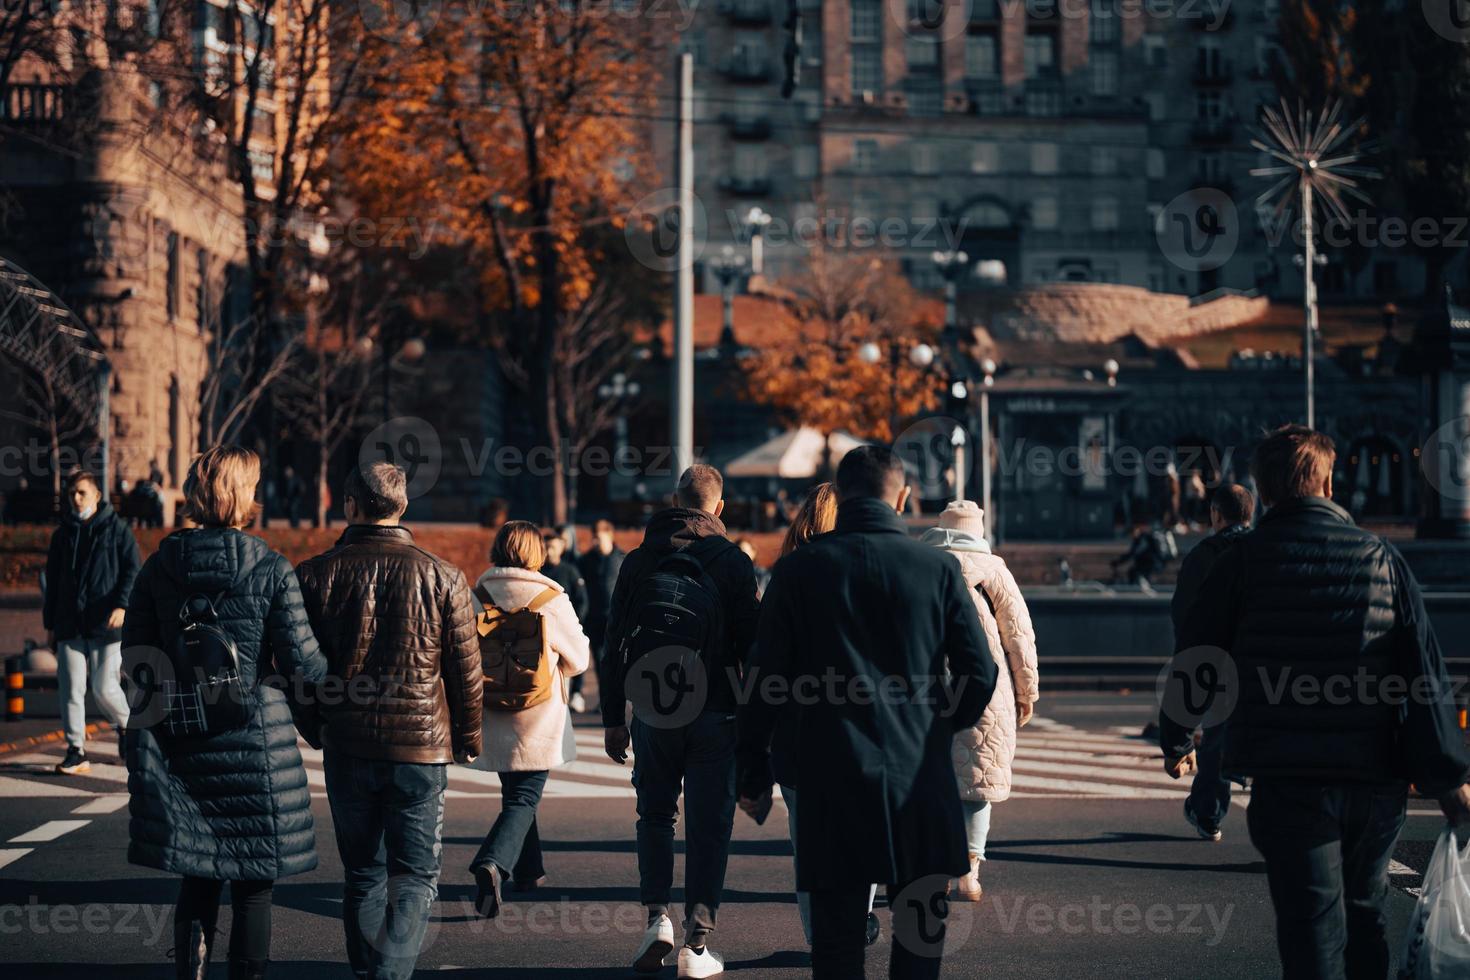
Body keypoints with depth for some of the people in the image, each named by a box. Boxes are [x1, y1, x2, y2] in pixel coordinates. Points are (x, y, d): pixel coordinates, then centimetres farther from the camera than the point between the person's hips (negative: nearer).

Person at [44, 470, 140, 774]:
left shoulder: (116, 529, 2)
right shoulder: (62, 534, 14)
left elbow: (132, 571, -3)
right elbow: (52, 582, 18)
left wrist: (122, 605, -17)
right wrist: (50, 624, 15)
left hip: (106, 624, -4)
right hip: (70, 625, 4)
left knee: (104, 687, -8)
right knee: (71, 689, -1)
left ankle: (126, 724, 22)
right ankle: (76, 752, 5)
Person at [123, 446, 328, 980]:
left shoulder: (160, 565, 2)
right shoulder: (271, 568, -9)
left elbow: (136, 656, 4)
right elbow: (300, 662, -10)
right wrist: (327, 670, 12)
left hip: (179, 738, 4)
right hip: (254, 737, -4)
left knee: (198, 878, 14)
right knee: (253, 883, 6)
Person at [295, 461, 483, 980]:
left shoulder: (316, 574, -2)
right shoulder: (442, 577, -4)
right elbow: (465, 668, 1)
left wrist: (312, 724, 18)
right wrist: (468, 737, 14)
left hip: (347, 746, 2)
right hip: (421, 743, -1)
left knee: (362, 873, 15)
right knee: (415, 875, 4)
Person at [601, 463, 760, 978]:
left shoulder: (639, 560, 5)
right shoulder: (734, 562, -1)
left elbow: (615, 645, 5)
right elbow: (751, 643, -4)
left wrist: (612, 719, 10)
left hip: (652, 711, 2)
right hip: (715, 712, -2)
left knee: (654, 815, 18)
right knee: (708, 826, 3)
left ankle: (657, 916, 1)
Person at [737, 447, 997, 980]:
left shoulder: (799, 569, -1)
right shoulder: (938, 567, 0)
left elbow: (765, 681, 0)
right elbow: (979, 673, 1)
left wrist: (753, 773, 9)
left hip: (833, 780, 0)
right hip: (920, 777, 0)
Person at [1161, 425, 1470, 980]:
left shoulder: (1241, 561, -2)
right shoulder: (1382, 558, 4)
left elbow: (1194, 659, 4)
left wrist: (1175, 740, 21)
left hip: (1288, 776, -3)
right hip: (1377, 778, 3)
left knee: (1312, 924, -3)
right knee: (1364, 914, 20)